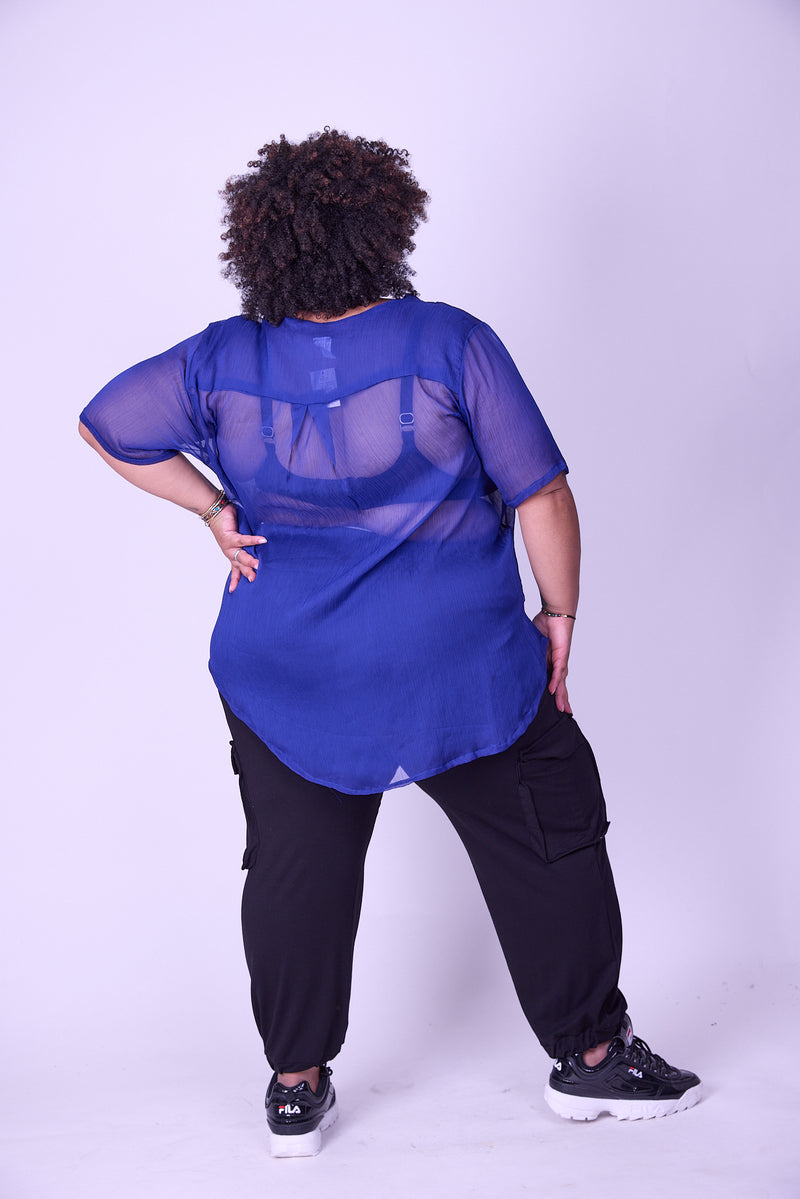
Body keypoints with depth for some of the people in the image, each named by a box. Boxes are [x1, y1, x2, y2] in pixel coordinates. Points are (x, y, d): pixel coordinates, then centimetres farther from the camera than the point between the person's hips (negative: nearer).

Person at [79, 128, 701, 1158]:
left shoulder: (222, 363, -3)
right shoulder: (451, 344, -12)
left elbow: (104, 425, 10)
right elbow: (543, 497, -10)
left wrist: (212, 509, 12)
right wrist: (558, 616, 3)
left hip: (289, 677, 3)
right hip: (463, 667, -2)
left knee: (296, 875, 16)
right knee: (549, 849, 16)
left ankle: (296, 1090, 28)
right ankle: (589, 1055, 28)